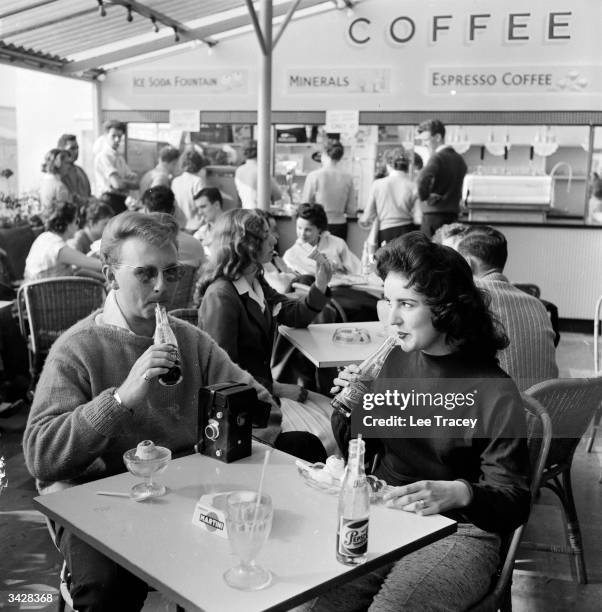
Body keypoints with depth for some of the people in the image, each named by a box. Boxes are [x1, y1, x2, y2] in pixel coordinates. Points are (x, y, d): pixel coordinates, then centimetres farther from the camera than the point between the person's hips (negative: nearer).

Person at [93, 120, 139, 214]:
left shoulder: (119, 155, 19)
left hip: (122, 200, 9)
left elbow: (133, 177, 11)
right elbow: (117, 184, -20)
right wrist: (133, 184, -2)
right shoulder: (103, 156, -10)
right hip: (109, 199, -8)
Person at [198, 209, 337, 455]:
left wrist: (320, 284, 0)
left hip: (264, 384, 9)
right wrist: (276, 388, -18)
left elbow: (296, 316, 16)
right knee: (324, 435, -16)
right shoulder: (221, 296, -21)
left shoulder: (256, 283, 9)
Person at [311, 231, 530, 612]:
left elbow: (514, 501, -13)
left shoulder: (495, 394, -15)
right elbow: (360, 446, 14)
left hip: (459, 532, -4)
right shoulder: (398, 361, 1)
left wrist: (460, 493, -34)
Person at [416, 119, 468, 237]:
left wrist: (424, 196, -14)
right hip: (453, 215, 8)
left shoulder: (437, 157, -11)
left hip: (434, 215, -8)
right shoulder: (460, 159, 15)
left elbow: (422, 179, -29)